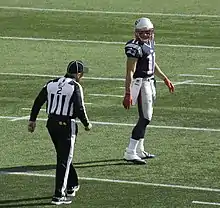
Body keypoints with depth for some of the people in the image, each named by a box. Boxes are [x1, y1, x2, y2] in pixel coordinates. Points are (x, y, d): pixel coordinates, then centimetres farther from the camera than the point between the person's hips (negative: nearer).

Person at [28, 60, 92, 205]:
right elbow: (79, 109, -16)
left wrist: (33, 119, 16)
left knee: (64, 156, 22)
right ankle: (59, 195, -6)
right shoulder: (75, 87, -10)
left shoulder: (52, 84, 9)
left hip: (51, 124, 7)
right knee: (64, 159, -3)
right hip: (66, 125, -7)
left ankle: (72, 186, 35)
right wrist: (87, 124, -1)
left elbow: (38, 101, 9)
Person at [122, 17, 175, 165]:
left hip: (150, 82, 9)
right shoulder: (135, 47, -20)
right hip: (140, 83, -9)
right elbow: (130, 72, -22)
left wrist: (165, 79, 25)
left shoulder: (150, 42, 9)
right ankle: (130, 153, -9)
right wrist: (128, 94, -26)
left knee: (145, 117, 15)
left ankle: (139, 150, 25)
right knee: (145, 118, -11)